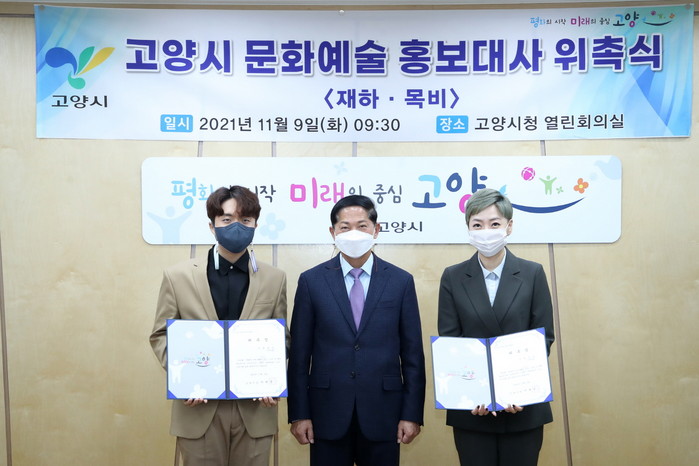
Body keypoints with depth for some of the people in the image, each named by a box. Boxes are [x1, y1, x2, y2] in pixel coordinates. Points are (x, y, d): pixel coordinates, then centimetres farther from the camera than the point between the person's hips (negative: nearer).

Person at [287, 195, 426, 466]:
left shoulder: (401, 281, 1)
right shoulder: (311, 281, 0)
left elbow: (412, 354, 2)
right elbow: (299, 353, 1)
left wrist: (412, 414, -1)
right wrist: (299, 414, -2)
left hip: (383, 413, 0)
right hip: (327, 412, 0)